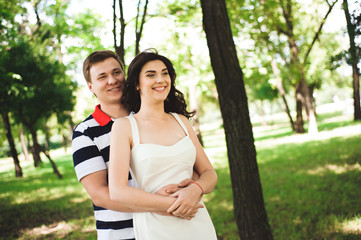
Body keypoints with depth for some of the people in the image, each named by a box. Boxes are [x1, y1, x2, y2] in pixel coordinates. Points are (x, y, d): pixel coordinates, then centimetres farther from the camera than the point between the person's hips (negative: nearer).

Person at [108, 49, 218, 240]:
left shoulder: (181, 121, 7)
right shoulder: (124, 126, -5)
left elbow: (209, 174, 7)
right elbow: (117, 192, -13)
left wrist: (195, 189, -15)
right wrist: (170, 203, -19)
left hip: (198, 224, 4)